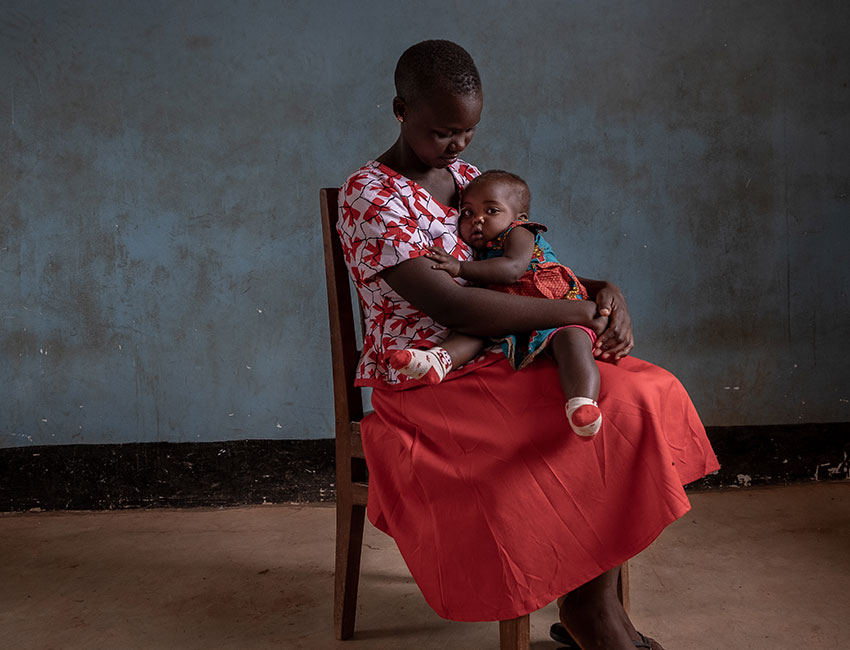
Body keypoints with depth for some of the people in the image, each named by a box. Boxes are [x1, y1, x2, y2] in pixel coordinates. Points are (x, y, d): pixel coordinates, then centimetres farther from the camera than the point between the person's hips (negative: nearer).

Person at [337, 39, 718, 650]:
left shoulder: (468, 178, 14)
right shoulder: (369, 197, -11)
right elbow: (450, 306, -22)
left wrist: (603, 290, -3)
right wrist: (583, 312, -18)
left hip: (499, 361, 8)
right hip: (425, 386, -7)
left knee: (646, 393, -15)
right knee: (617, 418, -23)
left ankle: (595, 599, -10)